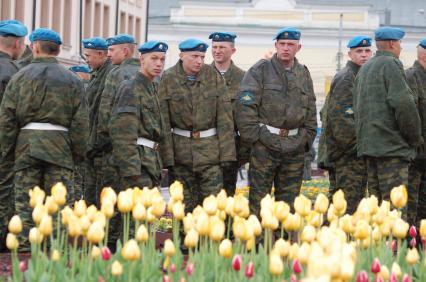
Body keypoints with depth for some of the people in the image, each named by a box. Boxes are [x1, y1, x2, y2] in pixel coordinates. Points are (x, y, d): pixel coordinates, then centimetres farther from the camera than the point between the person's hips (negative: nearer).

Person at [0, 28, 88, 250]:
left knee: (25, 199, 4)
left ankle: (24, 246, 1)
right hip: (60, 144, 0)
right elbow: (80, 121, 2)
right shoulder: (72, 80, 6)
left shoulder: (20, 77, 4)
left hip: (26, 142, 0)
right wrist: (78, 152, 7)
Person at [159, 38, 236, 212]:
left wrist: (226, 152, -5)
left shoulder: (213, 76, 0)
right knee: (185, 205, 5)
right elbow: (163, 120, -2)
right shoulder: (168, 79, -2)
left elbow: (224, 116, -1)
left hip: (210, 148, 0)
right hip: (180, 150, 0)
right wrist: (166, 156, -6)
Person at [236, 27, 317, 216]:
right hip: (265, 144, -4)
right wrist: (252, 135, -12)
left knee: (288, 200, 8)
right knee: (258, 198, -4)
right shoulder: (260, 70, -3)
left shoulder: (304, 74, 13)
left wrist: (307, 138, 11)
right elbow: (245, 106, -8)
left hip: (295, 146, 5)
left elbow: (310, 111, 19)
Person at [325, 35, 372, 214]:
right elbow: (338, 115, -18)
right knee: (349, 200, -12)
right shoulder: (345, 78, -11)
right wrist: (353, 142, -19)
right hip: (349, 152, -10)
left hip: (358, 151, 10)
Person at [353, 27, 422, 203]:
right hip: (391, 145, -9)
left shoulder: (364, 69, 20)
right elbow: (403, 103, -18)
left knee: (376, 202, 10)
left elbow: (357, 107, 21)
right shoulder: (391, 64, -9)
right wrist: (415, 138, -8)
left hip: (367, 144, 9)